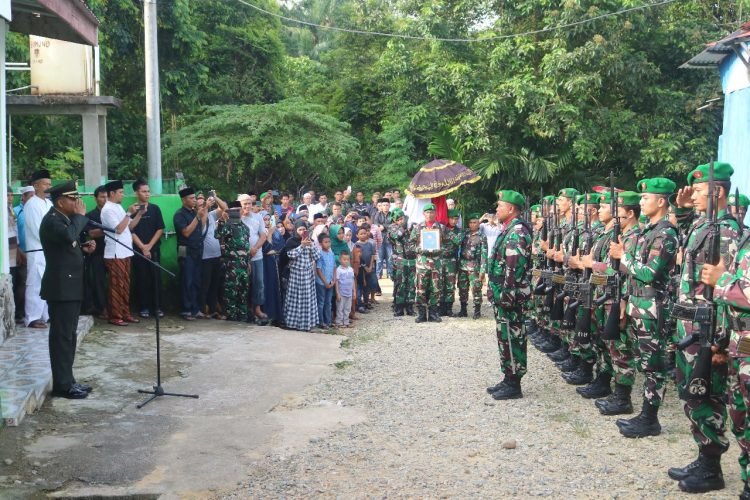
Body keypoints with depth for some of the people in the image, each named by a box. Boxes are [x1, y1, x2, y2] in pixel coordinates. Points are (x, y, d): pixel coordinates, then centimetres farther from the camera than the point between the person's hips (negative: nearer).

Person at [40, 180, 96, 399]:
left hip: (70, 286, 10)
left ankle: (67, 380, 20)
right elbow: (69, 236, -34)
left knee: (69, 336, 13)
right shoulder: (52, 220, -14)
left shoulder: (65, 218, 16)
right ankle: (62, 385, -1)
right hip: (61, 287, -10)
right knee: (61, 337, -6)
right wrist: (80, 216, -19)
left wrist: (83, 248, 7)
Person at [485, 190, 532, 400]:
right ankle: (508, 379, 23)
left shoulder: (517, 232, -17)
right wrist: (494, 290, 21)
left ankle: (514, 385, 3)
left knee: (512, 338, -4)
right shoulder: (510, 230, 16)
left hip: (509, 296, -10)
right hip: (503, 294, 10)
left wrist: (506, 295, -24)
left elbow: (515, 267, -24)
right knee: (505, 337, 15)